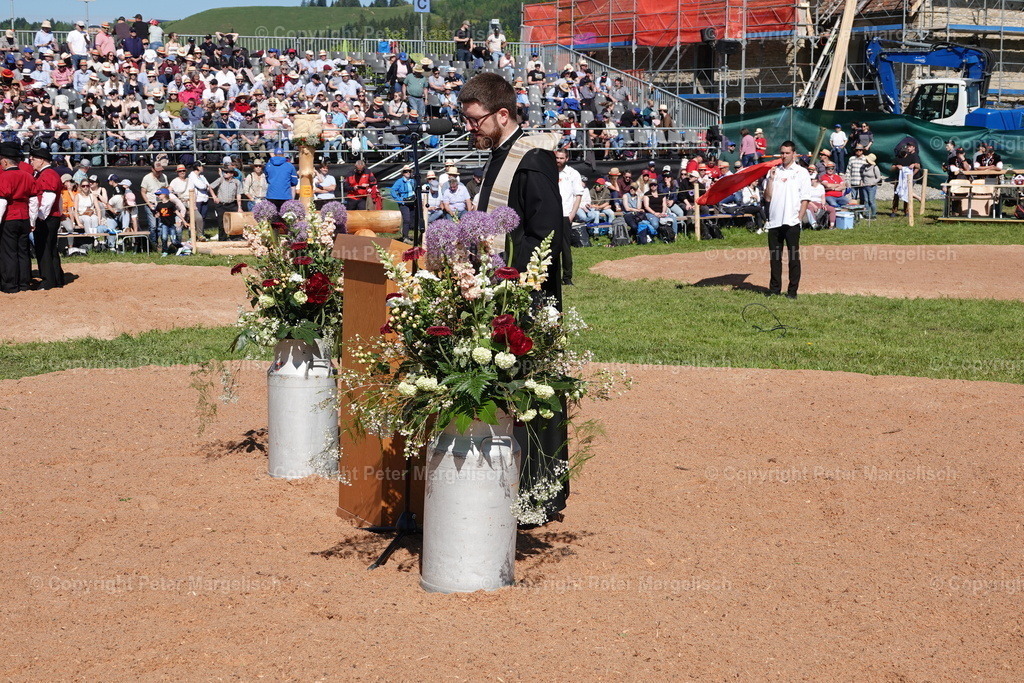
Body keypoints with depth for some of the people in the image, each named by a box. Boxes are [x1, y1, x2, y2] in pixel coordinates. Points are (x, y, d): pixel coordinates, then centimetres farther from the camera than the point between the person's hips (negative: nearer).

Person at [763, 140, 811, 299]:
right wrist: (771, 179, -5)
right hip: (774, 221, 4)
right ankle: (774, 289, 15)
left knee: (794, 256, 0)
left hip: (791, 222, -4)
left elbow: (805, 199, -2)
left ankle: (793, 290, 5)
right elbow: (767, 197, 7)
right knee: (774, 256, 7)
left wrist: (799, 218, -10)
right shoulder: (774, 171, 13)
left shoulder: (801, 172, 2)